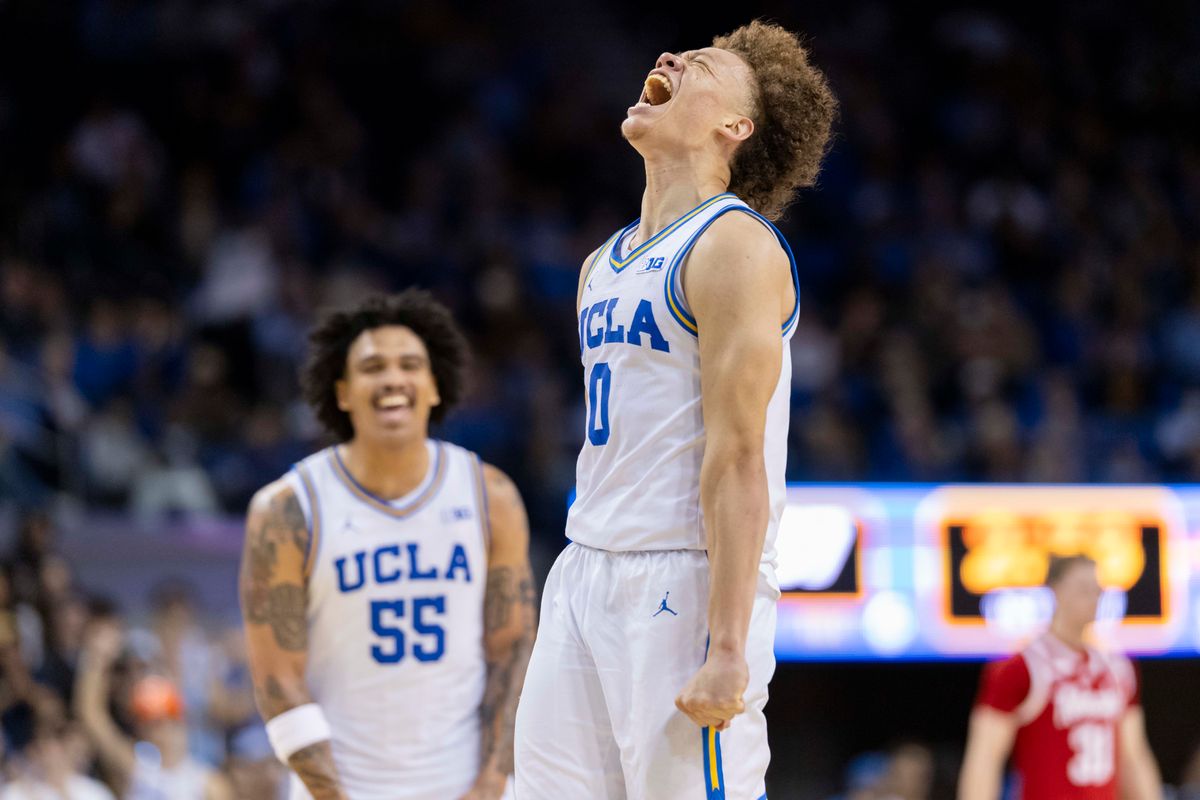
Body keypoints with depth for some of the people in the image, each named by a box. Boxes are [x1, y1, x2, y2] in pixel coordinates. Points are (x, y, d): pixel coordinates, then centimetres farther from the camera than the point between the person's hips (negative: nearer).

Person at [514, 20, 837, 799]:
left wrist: (726, 650, -21)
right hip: (586, 574, 9)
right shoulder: (605, 265, 18)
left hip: (682, 582, -8)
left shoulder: (735, 246, -9)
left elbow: (738, 460, -16)